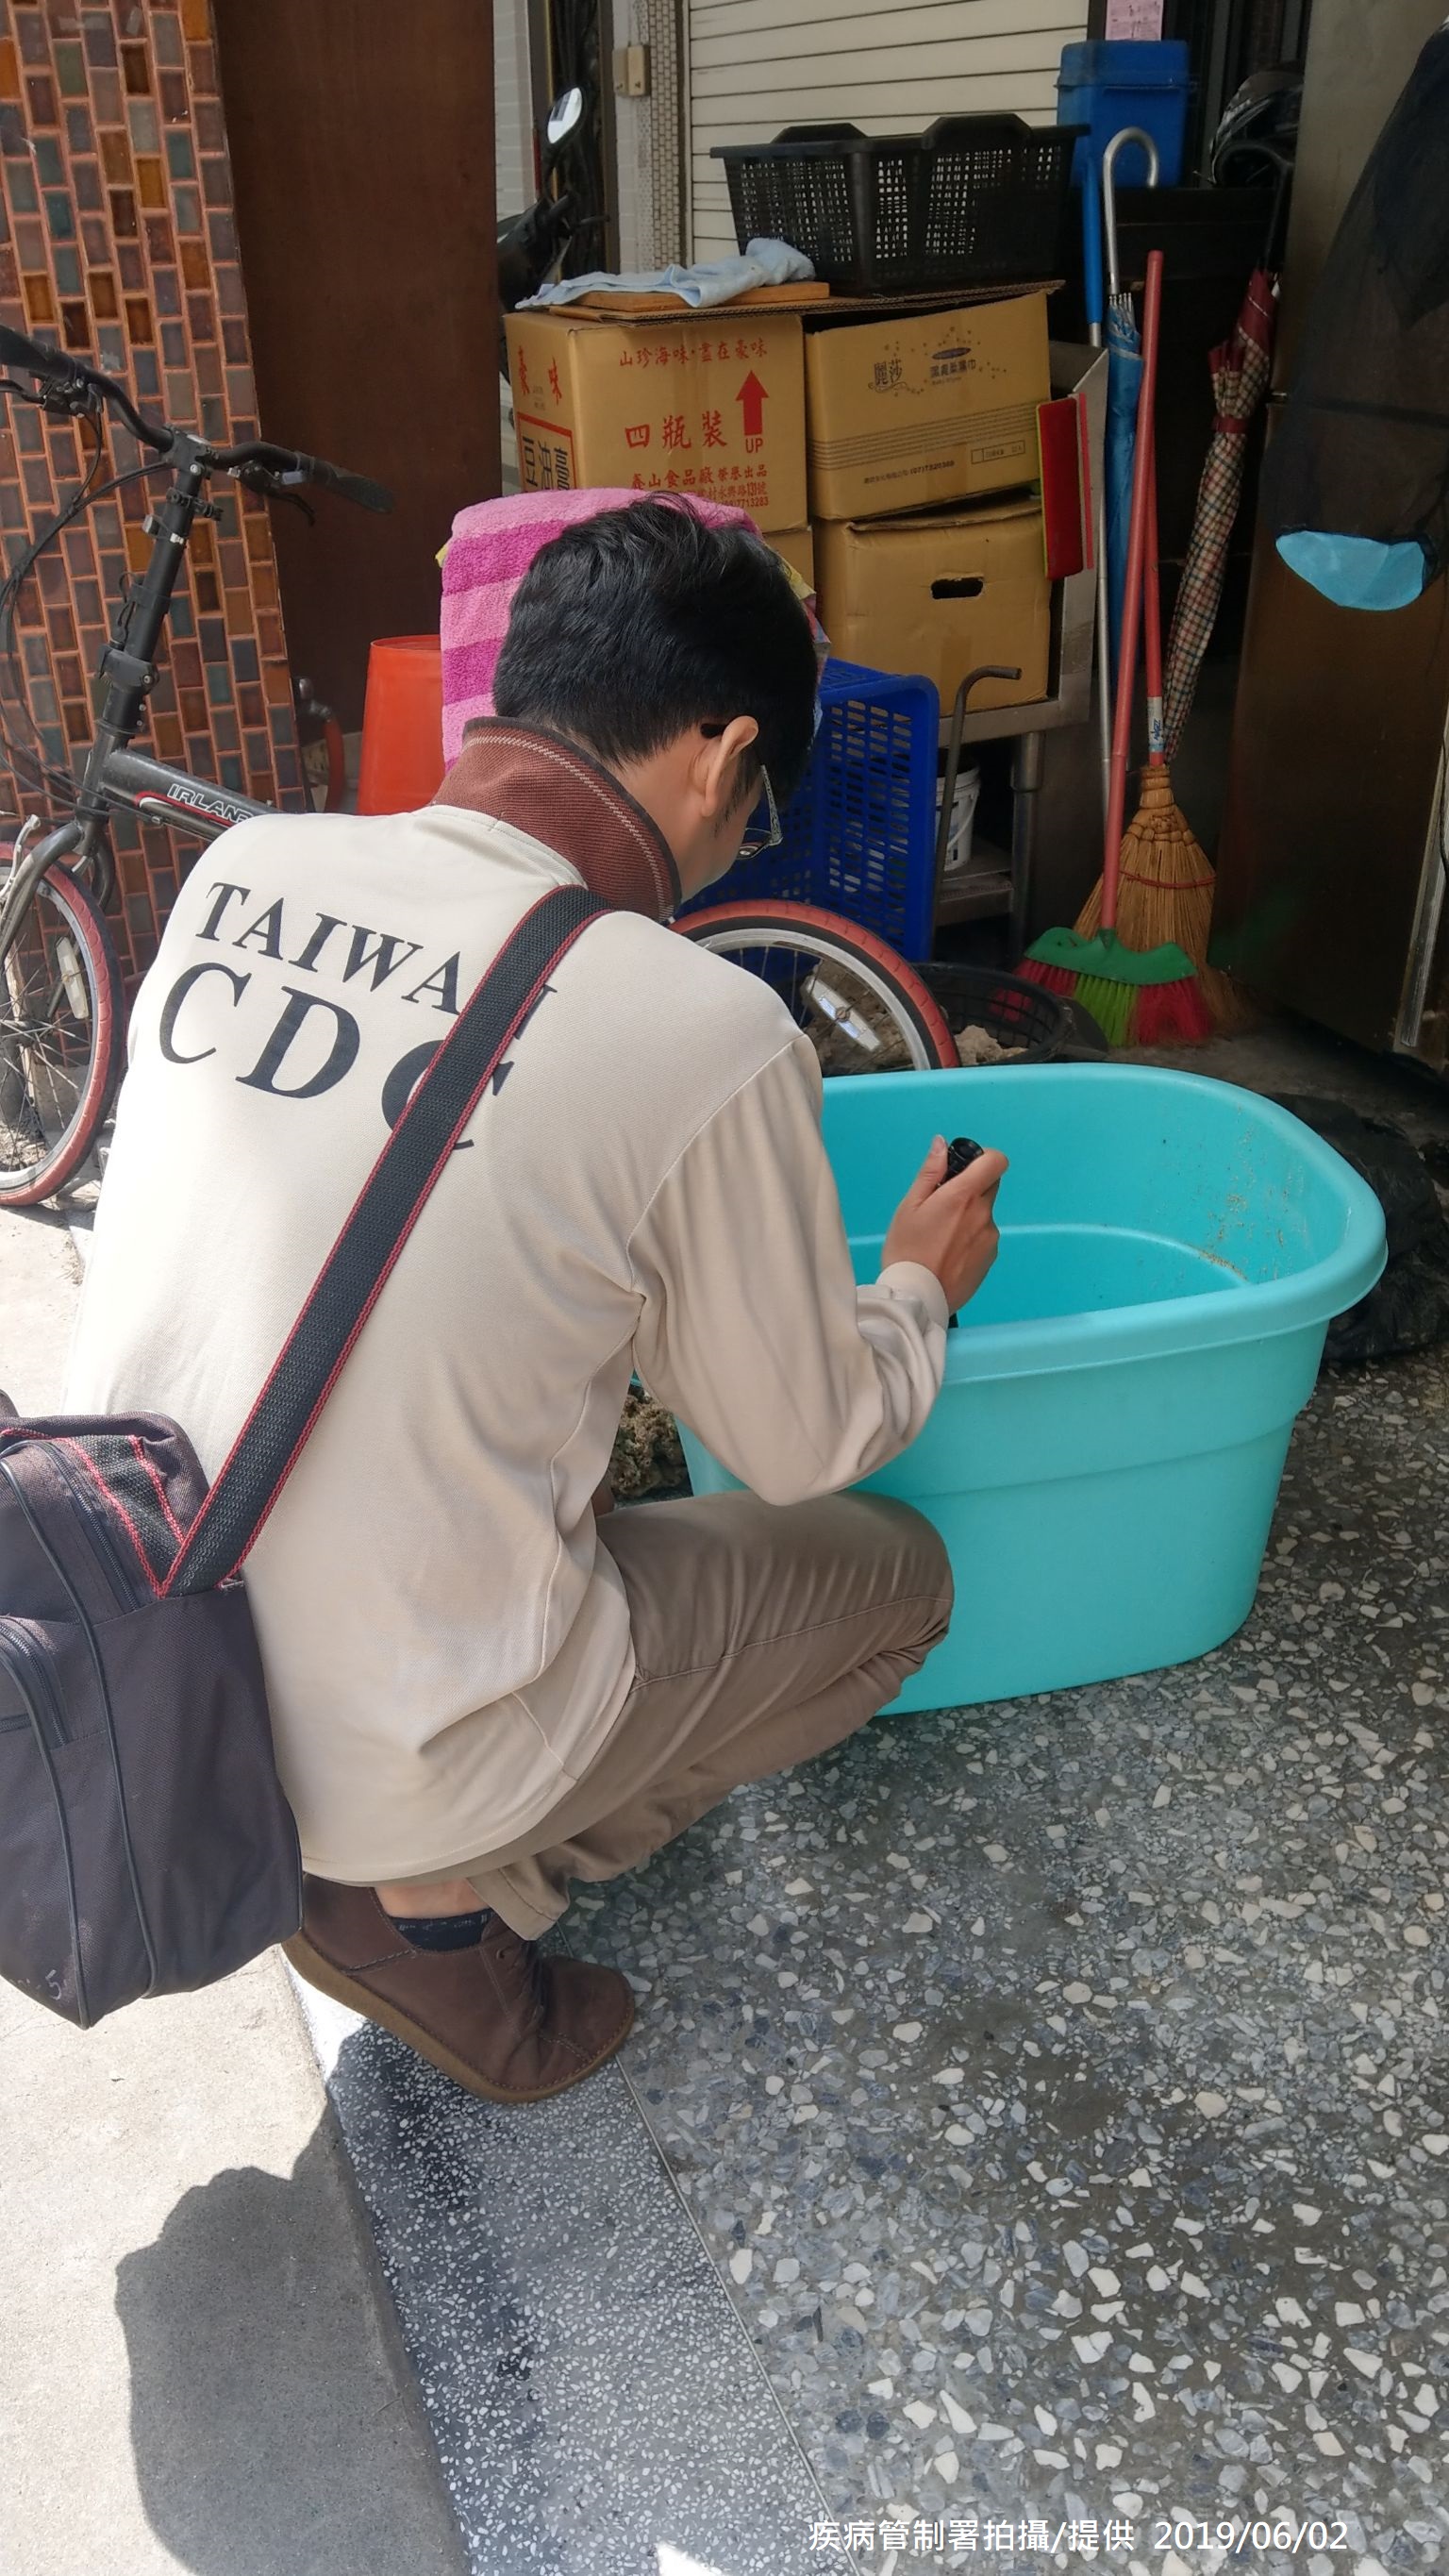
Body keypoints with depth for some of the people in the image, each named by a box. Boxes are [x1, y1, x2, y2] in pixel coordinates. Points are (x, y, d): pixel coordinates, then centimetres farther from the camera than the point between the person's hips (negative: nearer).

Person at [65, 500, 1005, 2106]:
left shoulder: (240, 871, -4)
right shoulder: (704, 1035, -21)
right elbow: (804, 1439, -5)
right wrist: (919, 1289, 15)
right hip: (384, 1750, -6)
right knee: (890, 1571, 13)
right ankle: (444, 1892, 6)